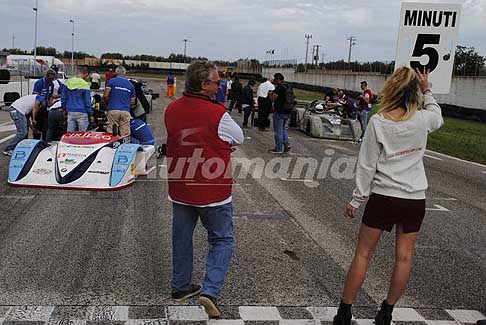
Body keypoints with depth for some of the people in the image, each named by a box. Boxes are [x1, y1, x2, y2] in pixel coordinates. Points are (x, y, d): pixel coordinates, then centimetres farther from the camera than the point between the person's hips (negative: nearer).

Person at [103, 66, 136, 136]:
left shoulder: (112, 81, 5)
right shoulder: (130, 85, 16)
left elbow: (105, 95, -3)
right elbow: (133, 101, 15)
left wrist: (108, 103, 15)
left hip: (113, 110, -3)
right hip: (126, 111, 3)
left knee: (110, 133, -3)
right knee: (125, 135, 0)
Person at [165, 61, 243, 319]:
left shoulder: (172, 109, -2)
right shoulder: (217, 114, -19)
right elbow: (239, 138, -3)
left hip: (179, 189, 5)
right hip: (213, 191, -5)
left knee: (182, 238, 19)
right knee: (222, 241, 9)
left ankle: (181, 287, 32)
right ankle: (210, 291, -2)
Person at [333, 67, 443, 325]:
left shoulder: (378, 122, -11)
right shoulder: (422, 119, -4)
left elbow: (367, 165, -9)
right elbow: (438, 117, 24)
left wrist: (356, 200, -1)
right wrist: (427, 91, 24)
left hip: (383, 197, -2)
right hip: (415, 198, 3)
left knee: (363, 254, 7)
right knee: (404, 257, 12)